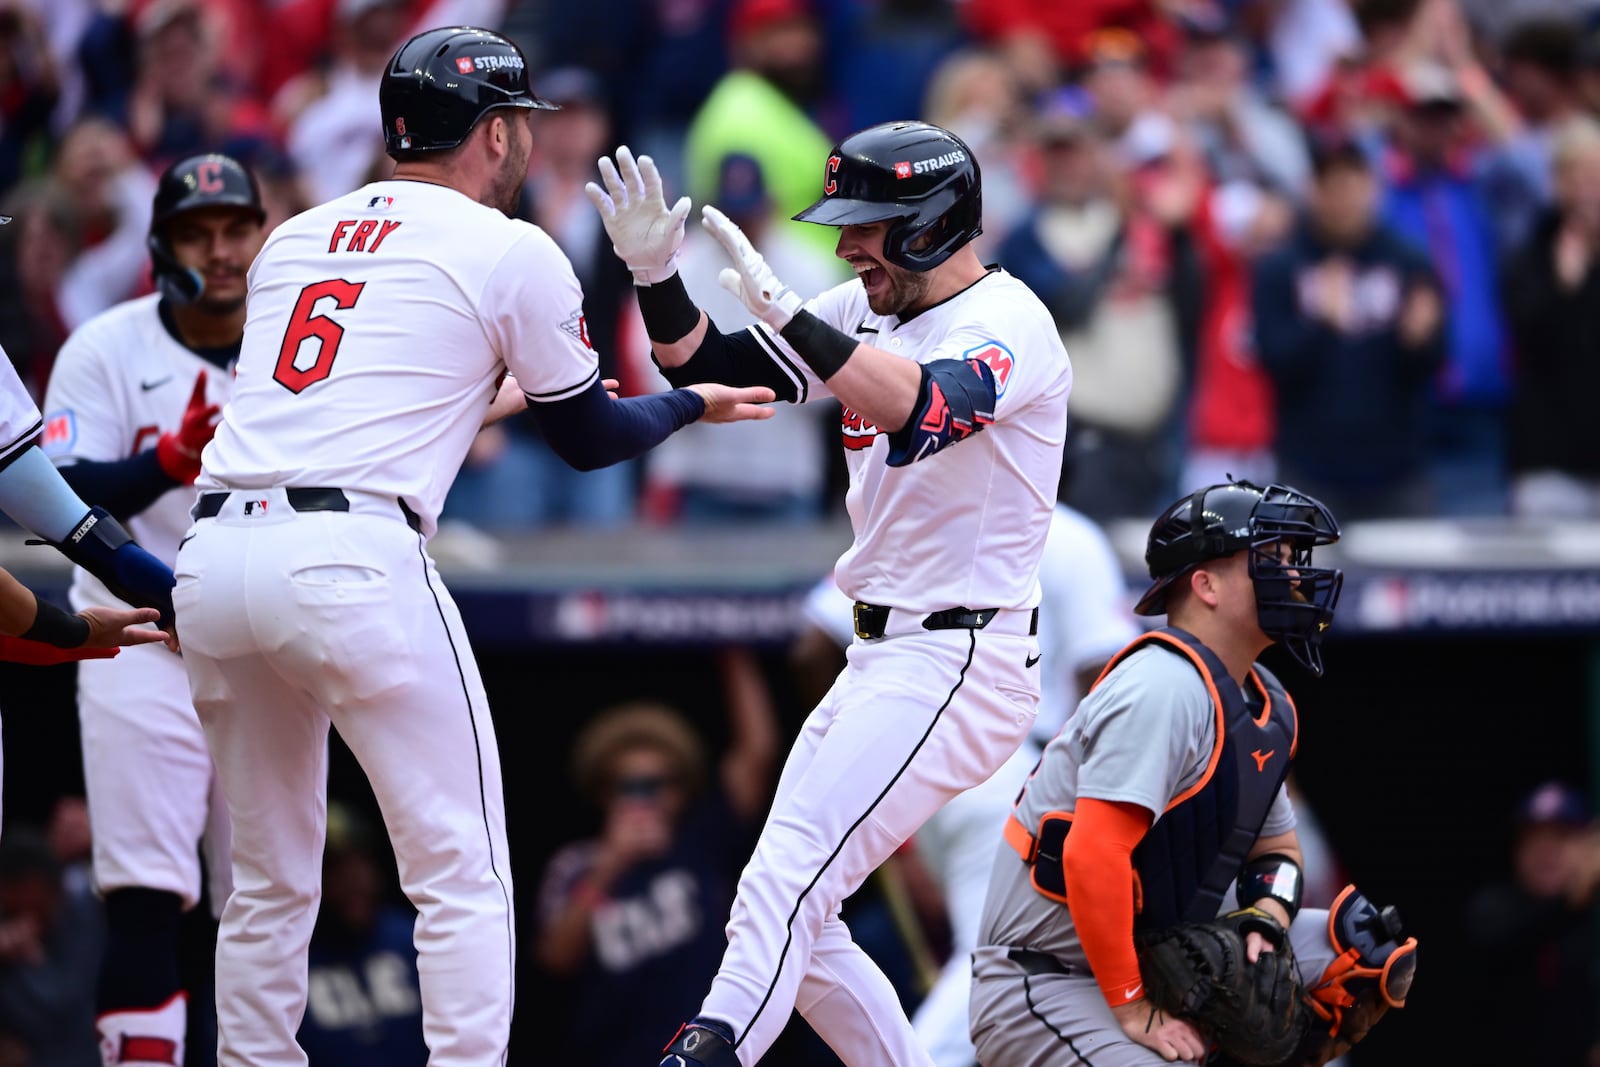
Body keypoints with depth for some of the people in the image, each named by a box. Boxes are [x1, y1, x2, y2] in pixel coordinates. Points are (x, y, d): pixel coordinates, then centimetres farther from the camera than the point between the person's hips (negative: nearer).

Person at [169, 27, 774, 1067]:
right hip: (351, 560, -6)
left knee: (270, 882, 16)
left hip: (215, 553, 6)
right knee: (464, 874, 2)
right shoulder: (511, 252, 6)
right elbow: (590, 439, 15)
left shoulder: (293, 239, 22)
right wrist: (693, 403, 34)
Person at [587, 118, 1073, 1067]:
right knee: (794, 920, 10)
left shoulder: (1007, 321, -13)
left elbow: (924, 409, -34)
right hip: (882, 662, 10)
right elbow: (711, 372, 10)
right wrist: (657, 275, -8)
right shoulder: (866, 312, 12)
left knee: (787, 888, -23)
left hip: (959, 664, -10)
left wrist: (790, 317, -44)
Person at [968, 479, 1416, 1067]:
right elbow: (1092, 855, -29)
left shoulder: (1266, 707, 10)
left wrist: (1266, 921, -2)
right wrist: (1133, 1011, -24)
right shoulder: (1163, 689, -20)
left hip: (1156, 962, 10)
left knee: (1370, 949, 7)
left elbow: (1276, 846, 22)